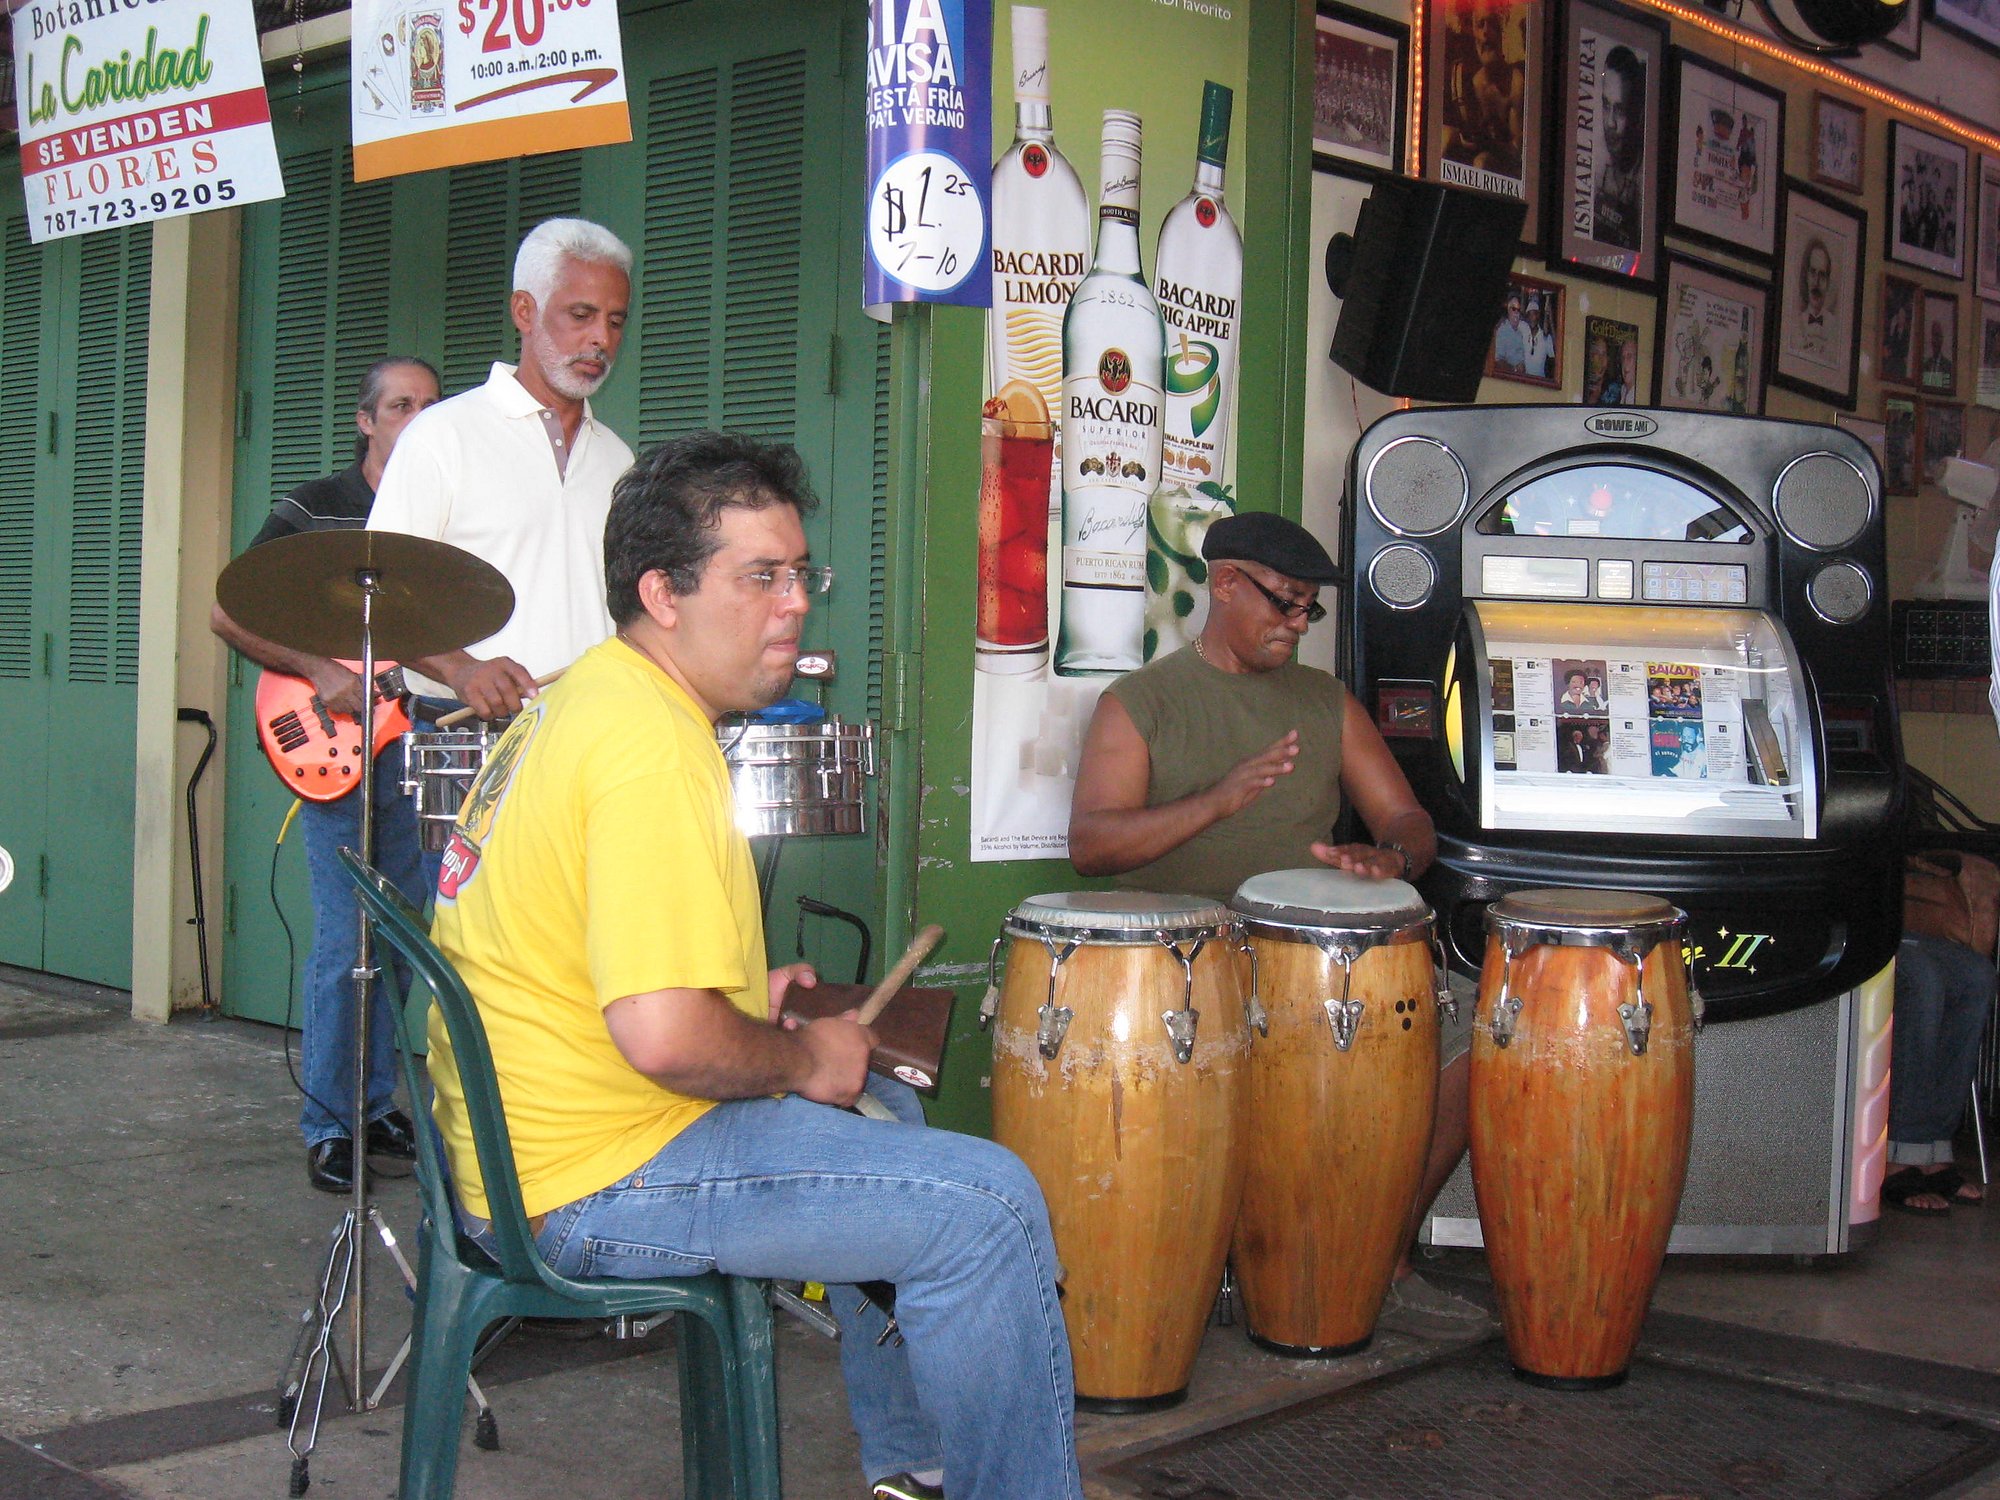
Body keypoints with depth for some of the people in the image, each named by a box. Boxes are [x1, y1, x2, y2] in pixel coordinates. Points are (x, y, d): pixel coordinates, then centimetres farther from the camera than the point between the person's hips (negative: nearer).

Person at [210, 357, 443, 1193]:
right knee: (342, 944, -7)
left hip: (413, 747, 5)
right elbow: (228, 613, -4)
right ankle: (327, 1128, 3)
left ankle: (375, 1106, 23)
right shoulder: (312, 511, 0)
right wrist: (320, 674, -14)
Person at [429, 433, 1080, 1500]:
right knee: (989, 1204, -12)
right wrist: (805, 1060, -13)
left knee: (887, 1114, 26)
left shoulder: (579, 695, 10)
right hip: (594, 1182, -11)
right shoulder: (655, 745, -23)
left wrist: (742, 997, 12)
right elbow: (666, 1037, -31)